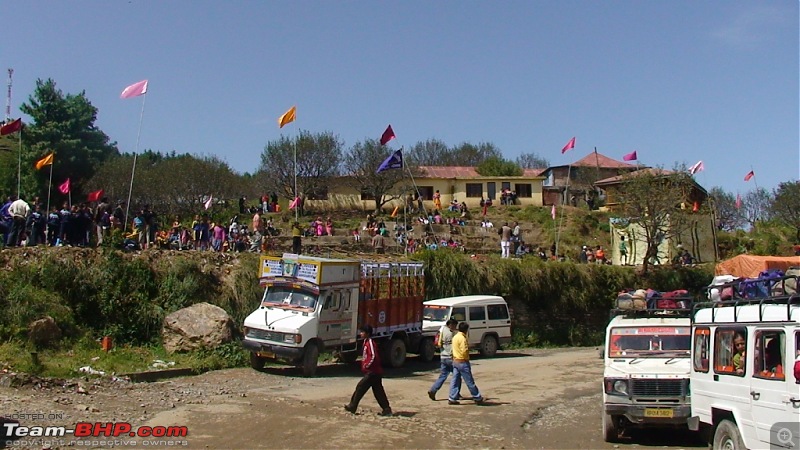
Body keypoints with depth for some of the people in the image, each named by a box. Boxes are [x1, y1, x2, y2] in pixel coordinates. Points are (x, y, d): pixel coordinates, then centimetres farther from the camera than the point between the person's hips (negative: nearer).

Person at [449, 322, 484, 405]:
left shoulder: (455, 337, 10)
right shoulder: (462, 338, -19)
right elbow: (464, 351, -23)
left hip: (455, 361, 9)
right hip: (462, 362, -9)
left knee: (455, 381, 9)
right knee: (470, 381, 1)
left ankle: (452, 399, 7)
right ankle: (477, 398, 10)